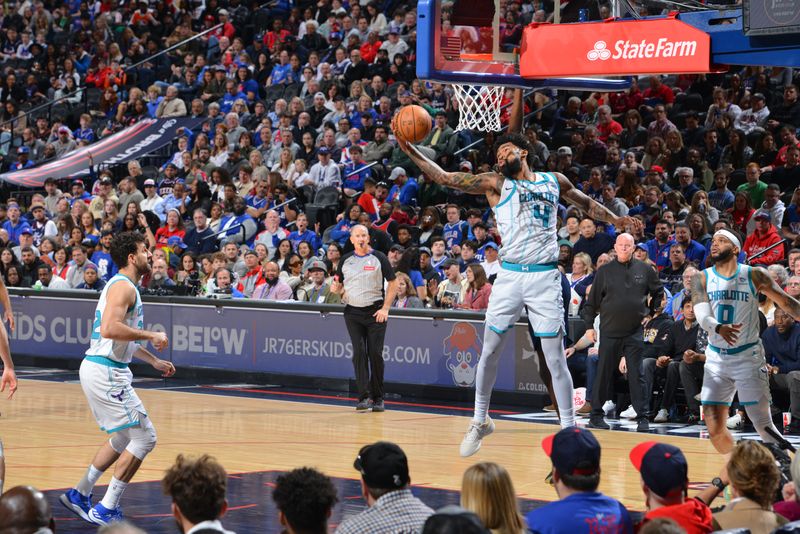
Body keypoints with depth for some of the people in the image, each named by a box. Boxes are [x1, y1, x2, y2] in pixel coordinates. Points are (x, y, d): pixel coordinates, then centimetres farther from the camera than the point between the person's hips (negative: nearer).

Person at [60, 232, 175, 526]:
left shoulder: (124, 286, 18)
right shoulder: (123, 286, -15)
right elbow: (110, 328, -30)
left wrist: (154, 360, 27)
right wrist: (150, 335, -22)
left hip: (101, 369, 11)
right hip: (106, 372, -11)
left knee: (124, 439, 21)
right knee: (144, 437, -8)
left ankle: (79, 495, 27)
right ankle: (106, 510, -4)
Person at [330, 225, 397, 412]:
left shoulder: (379, 258, 0)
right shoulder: (345, 260, 9)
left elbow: (393, 284, 1)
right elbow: (339, 286, 18)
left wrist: (385, 308, -7)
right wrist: (336, 288, -8)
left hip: (375, 312, -2)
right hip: (352, 312, 2)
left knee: (375, 354, -3)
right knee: (359, 352, -8)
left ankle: (377, 398, 8)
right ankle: (363, 397, -9)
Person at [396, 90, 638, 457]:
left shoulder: (554, 181, 12)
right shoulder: (496, 184, 5)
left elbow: (585, 203, 32)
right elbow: (444, 178, -2)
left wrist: (615, 220, 27)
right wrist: (410, 150, -10)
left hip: (545, 277, 0)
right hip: (509, 275, 0)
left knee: (555, 358, -1)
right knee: (489, 350, 2)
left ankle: (569, 429, 4)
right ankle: (480, 420, 20)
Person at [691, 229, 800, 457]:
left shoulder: (754, 275, -3)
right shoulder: (702, 279, 1)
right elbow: (702, 315, -14)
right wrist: (719, 328, -35)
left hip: (748, 357, -2)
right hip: (716, 359, 3)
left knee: (762, 424, -11)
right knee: (715, 428, -2)